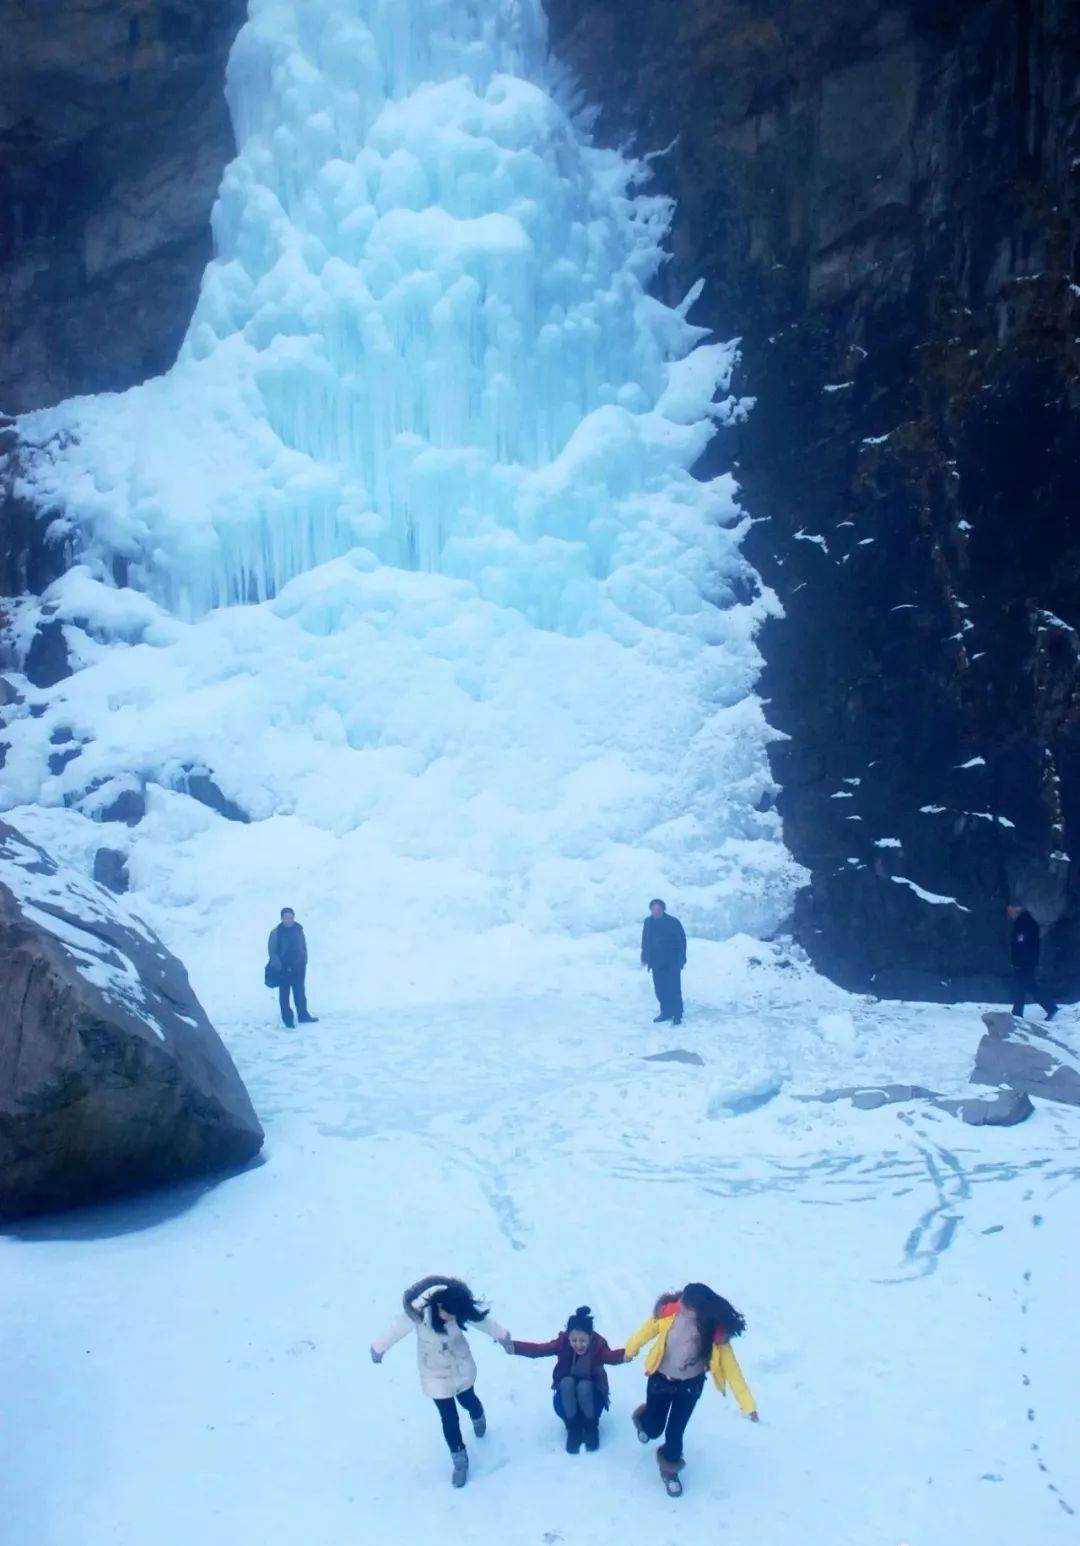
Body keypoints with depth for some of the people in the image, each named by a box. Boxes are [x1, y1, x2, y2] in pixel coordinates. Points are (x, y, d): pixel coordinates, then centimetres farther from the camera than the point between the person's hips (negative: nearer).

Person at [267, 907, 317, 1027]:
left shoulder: (298, 930, 5)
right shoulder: (276, 933, -9)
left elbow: (304, 948, 12)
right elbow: (273, 952, -8)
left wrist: (303, 962, 6)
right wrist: (279, 967, -14)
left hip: (298, 967, 4)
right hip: (283, 969, -4)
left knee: (300, 992, 9)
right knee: (284, 993, 3)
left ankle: (303, 1015, 17)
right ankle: (287, 1018, 9)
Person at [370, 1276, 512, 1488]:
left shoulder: (460, 1306, -27)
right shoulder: (417, 1313, -36)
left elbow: (482, 1319, -8)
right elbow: (396, 1330, -20)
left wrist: (501, 1335, 5)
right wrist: (378, 1349, -8)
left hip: (461, 1365, 2)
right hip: (435, 1373, -2)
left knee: (467, 1400, 26)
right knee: (449, 1418, 5)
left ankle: (478, 1417, 61)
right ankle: (460, 1460, 29)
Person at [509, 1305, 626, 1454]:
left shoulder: (598, 1345, -21)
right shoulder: (563, 1342, -16)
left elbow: (611, 1355, -43)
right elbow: (538, 1349, -28)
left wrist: (624, 1355, -68)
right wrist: (514, 1347, -47)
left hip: (591, 1393, -1)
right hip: (567, 1391, 1)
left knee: (584, 1385, -32)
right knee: (567, 1382, -30)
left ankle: (591, 1427, -10)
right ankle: (573, 1428, -14)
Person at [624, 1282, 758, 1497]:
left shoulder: (716, 1330, -29)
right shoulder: (668, 1313, -30)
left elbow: (730, 1366, -23)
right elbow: (648, 1330, -9)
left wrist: (747, 1404, -25)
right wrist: (631, 1349, 10)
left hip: (691, 1384, 0)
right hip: (660, 1379, 1)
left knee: (676, 1431, 9)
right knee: (653, 1429, 15)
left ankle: (669, 1470, 41)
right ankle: (644, 1419, 53)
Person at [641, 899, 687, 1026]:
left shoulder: (673, 922, -11)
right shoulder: (648, 922, 0)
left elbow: (682, 941, -5)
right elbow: (645, 942, 11)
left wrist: (681, 960, -7)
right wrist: (645, 958, 10)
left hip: (672, 963, -4)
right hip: (656, 962, 4)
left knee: (674, 989, -6)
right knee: (660, 989, 7)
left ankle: (677, 1015, 1)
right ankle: (666, 1012, 20)